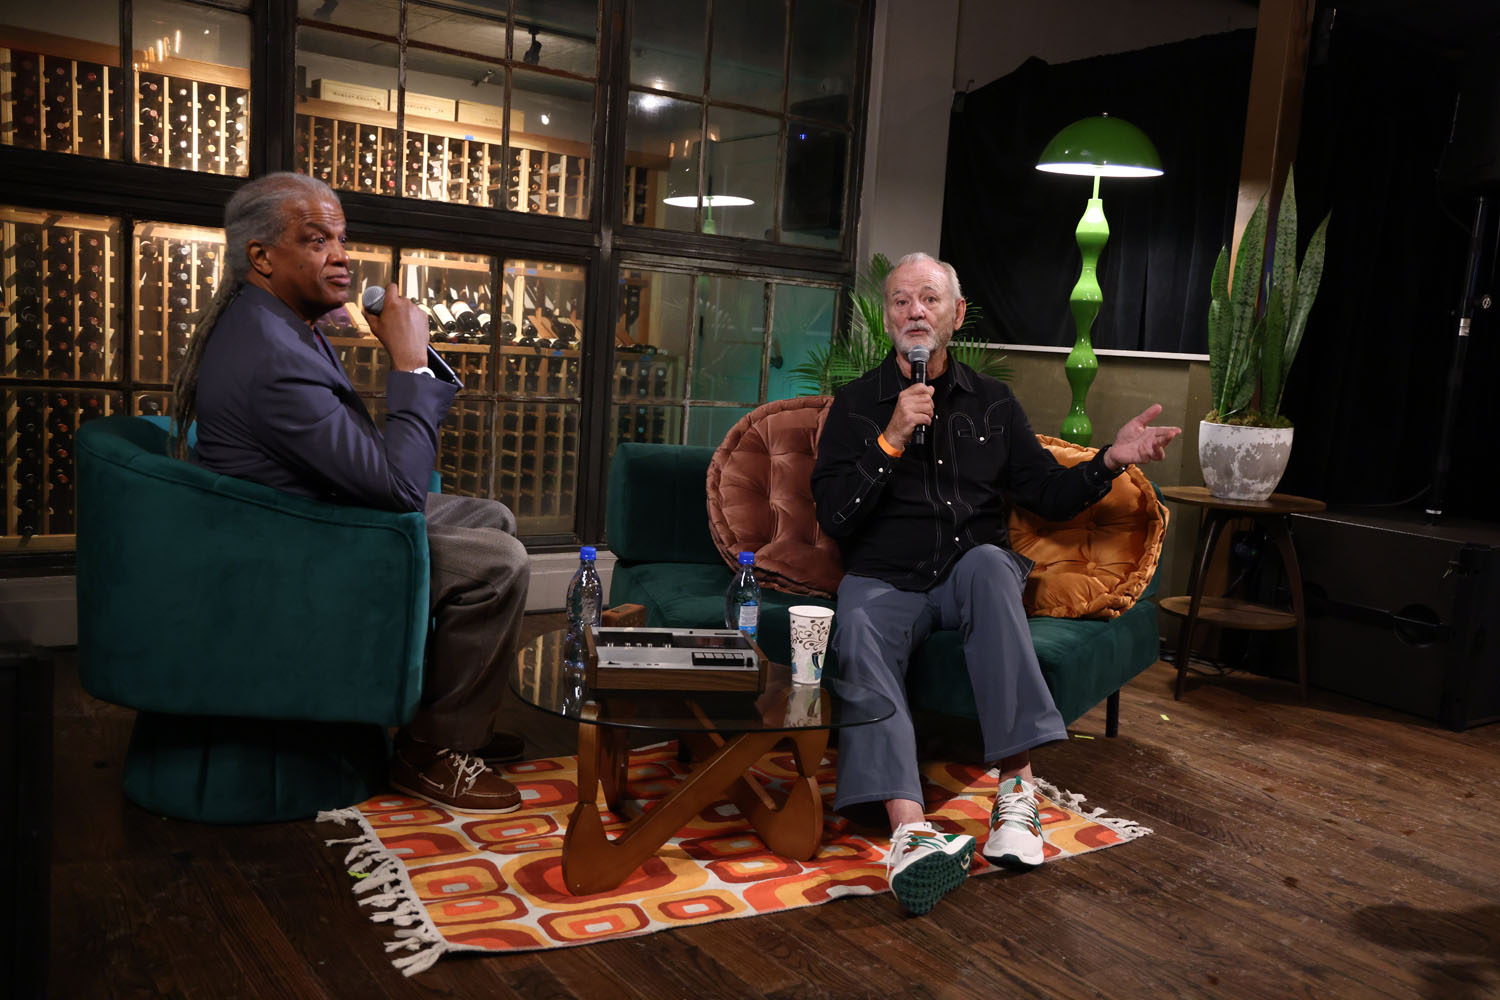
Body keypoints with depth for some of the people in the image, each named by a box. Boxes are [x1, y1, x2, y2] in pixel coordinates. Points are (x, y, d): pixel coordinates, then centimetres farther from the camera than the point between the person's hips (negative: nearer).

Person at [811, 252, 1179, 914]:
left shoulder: (992, 402, 14)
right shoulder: (856, 404, 7)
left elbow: (1050, 496, 13)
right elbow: (833, 518, -4)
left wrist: (1110, 460, -6)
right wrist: (892, 439, -13)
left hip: (973, 577, 1)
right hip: (886, 581, -1)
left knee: (988, 561, -35)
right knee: (860, 633, -35)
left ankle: (1016, 783, -36)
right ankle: (909, 828, -51)